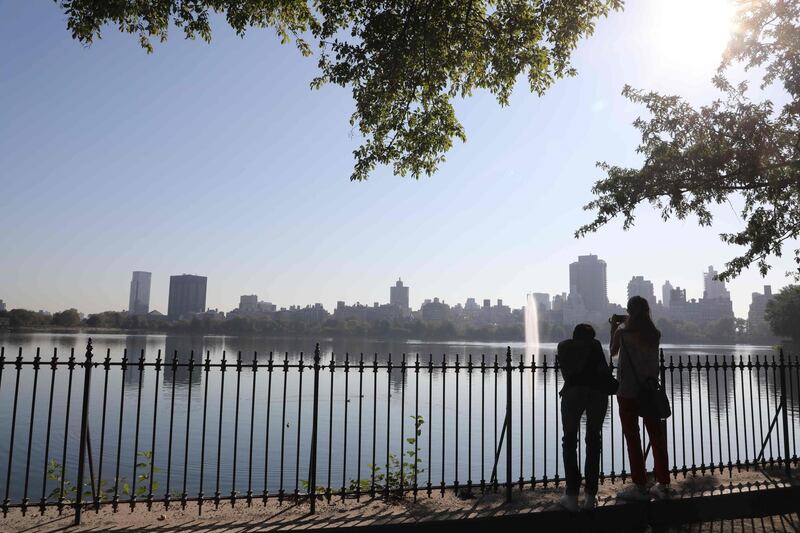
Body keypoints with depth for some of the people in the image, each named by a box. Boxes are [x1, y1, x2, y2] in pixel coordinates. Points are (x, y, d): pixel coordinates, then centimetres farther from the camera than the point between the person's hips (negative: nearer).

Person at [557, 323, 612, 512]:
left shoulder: (564, 346, 26)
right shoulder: (595, 344, 24)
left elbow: (566, 372, 18)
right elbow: (605, 371, 13)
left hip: (573, 390, 0)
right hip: (598, 391, 1)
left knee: (569, 441, 10)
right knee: (593, 440, 15)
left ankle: (572, 496, 2)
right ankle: (590, 495, 12)